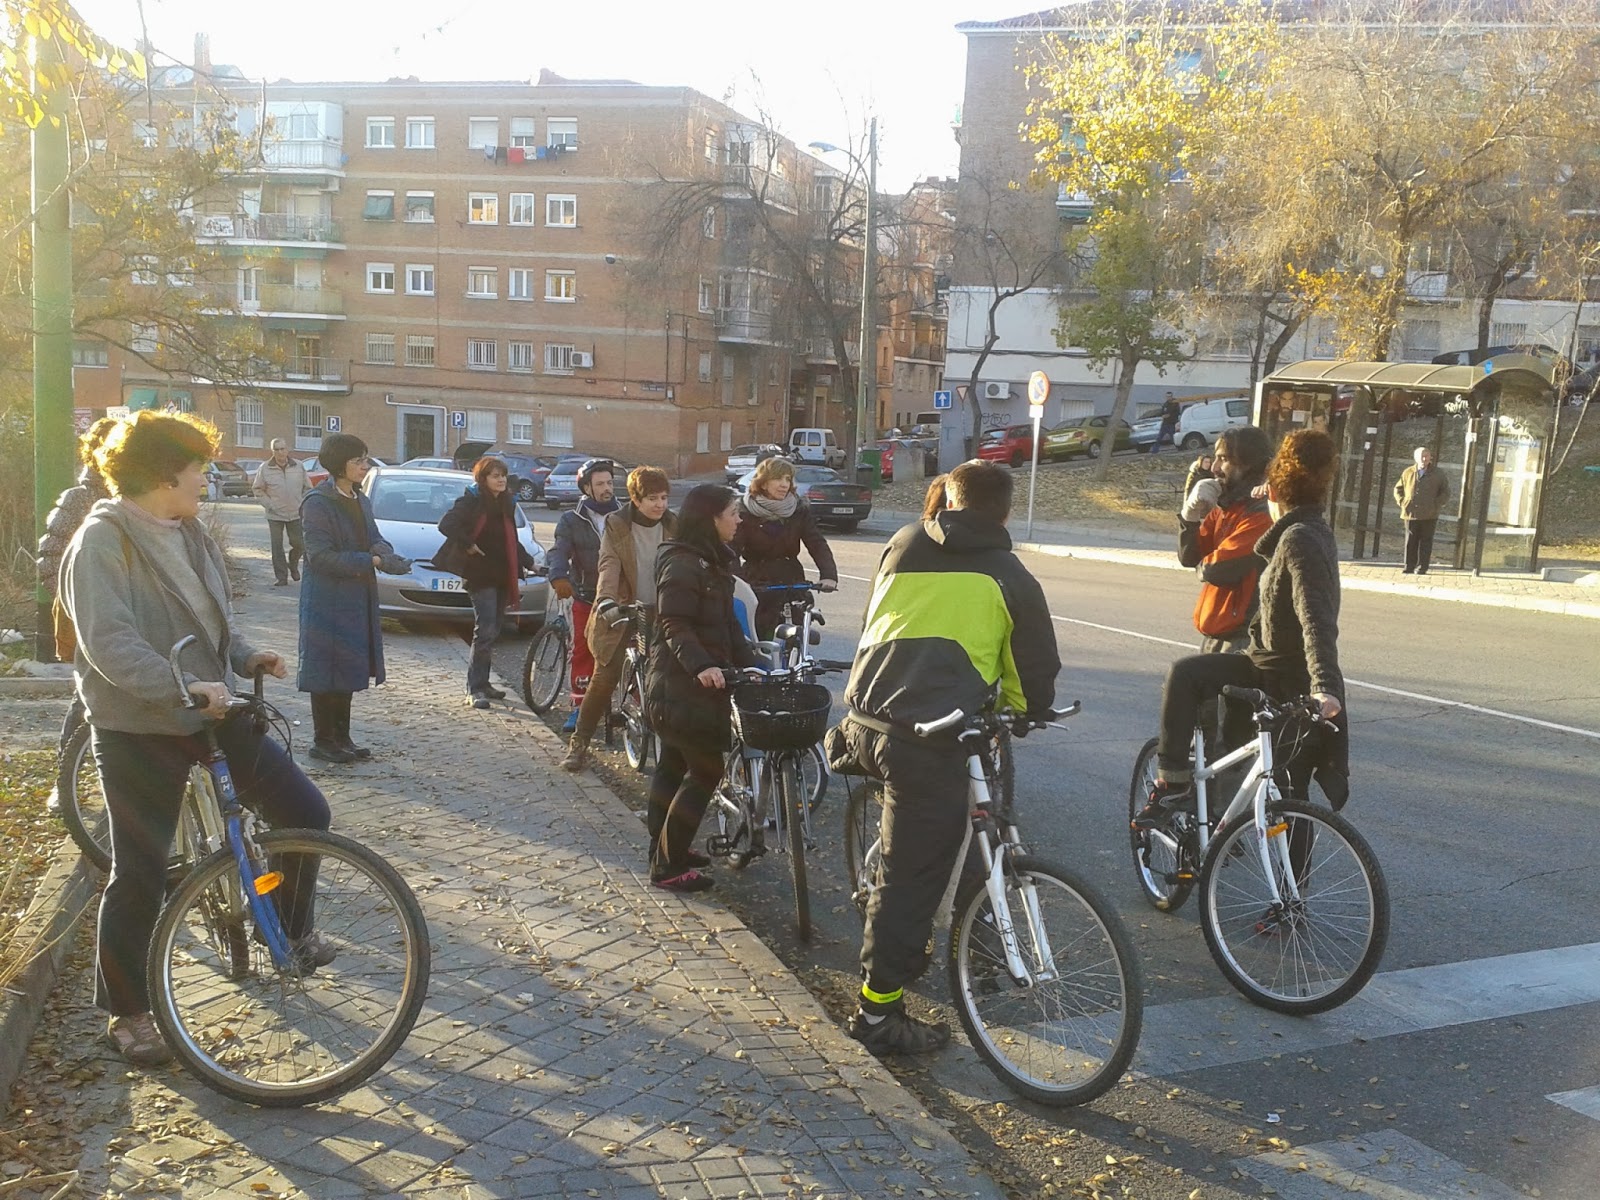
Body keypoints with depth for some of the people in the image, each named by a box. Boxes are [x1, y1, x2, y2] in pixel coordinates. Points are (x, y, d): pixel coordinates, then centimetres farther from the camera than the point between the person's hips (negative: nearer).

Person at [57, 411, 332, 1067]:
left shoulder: (189, 535, 9)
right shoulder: (102, 542, -15)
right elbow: (110, 645, -25)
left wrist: (249, 656, 0)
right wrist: (186, 688, -36)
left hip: (213, 712, 7)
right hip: (139, 728, -7)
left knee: (305, 812, 3)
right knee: (141, 871, 4)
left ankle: (291, 929, 25)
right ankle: (127, 1011, 22)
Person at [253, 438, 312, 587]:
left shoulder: (298, 467, 2)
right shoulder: (265, 469, -3)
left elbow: (307, 488, 11)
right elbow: (257, 489, 4)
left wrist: (302, 504, 1)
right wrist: (269, 504, -6)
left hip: (295, 514, 1)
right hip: (275, 515, -1)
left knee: (299, 545, 3)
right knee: (277, 547, 0)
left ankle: (293, 565, 33)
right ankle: (281, 577, 8)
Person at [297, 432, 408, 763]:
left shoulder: (360, 500, 11)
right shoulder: (318, 503, -15)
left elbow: (374, 538, 13)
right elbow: (321, 555, -20)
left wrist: (384, 553, -12)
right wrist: (372, 561, -22)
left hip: (357, 601, 8)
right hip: (326, 602, -8)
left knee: (348, 671, 14)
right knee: (327, 672, -1)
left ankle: (341, 737, 23)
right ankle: (322, 741, 9)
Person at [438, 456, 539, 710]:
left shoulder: (507, 503, 15)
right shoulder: (471, 501, -7)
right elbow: (447, 524, -21)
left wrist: (530, 563, 17)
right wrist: (468, 545, -18)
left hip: (502, 575, 7)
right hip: (480, 575, -7)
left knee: (493, 631, 10)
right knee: (485, 631, -12)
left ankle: (482, 682, 21)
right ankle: (475, 689, -7)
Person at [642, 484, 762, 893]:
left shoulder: (714, 561, 13)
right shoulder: (681, 563, -18)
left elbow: (727, 624, 16)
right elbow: (675, 625, -25)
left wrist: (749, 663, 6)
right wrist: (701, 665, -39)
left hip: (690, 682, 10)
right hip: (680, 686, -10)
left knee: (673, 765, 17)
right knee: (705, 771, -6)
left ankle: (666, 848, 29)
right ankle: (669, 867, 0)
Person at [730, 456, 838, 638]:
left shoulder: (800, 509, 1)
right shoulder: (745, 511, -4)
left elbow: (817, 544, -7)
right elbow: (733, 547, -14)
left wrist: (829, 575, -24)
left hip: (790, 583, 2)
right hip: (755, 584, -2)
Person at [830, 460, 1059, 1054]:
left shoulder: (905, 543, 16)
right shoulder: (1010, 578, 8)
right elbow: (1037, 676, 11)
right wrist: (1020, 712, 33)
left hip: (863, 722, 4)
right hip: (930, 740, -4)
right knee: (911, 876, 4)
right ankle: (879, 1011, 11)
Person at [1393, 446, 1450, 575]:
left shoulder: (1437, 474, 3)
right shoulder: (1408, 472, 6)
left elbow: (1446, 492, 8)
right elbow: (1398, 488, 17)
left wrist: (1436, 505, -4)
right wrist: (1402, 502, 3)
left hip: (1429, 516, -1)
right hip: (1411, 514, 1)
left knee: (1425, 541, 1)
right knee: (1411, 541, 3)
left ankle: (1422, 567, 4)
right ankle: (1409, 567, 7)